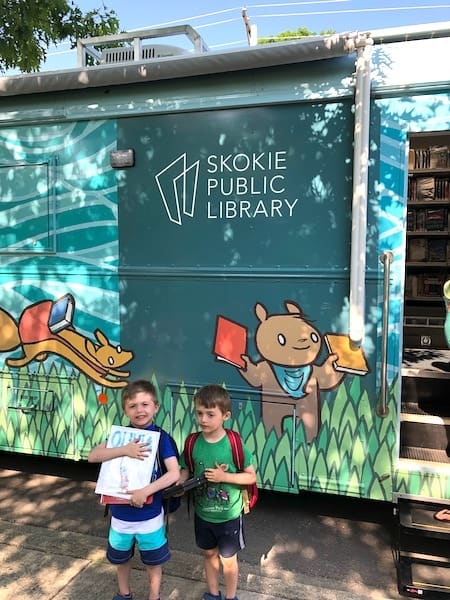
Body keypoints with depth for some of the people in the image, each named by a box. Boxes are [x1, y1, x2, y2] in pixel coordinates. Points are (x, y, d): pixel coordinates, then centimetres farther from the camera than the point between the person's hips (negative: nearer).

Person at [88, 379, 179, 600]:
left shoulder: (161, 437, -17)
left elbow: (174, 473, -24)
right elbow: (92, 456, -17)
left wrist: (146, 491, -33)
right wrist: (124, 450, -31)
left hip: (150, 516, -4)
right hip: (120, 513, 4)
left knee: (153, 562, 17)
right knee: (121, 558, 26)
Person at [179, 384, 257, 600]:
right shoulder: (193, 443, -13)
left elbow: (251, 476, -15)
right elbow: (186, 470, -1)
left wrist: (224, 476, -26)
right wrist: (177, 484, -21)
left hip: (229, 515, -3)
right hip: (203, 513, 3)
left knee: (228, 560, 16)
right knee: (209, 554, 24)